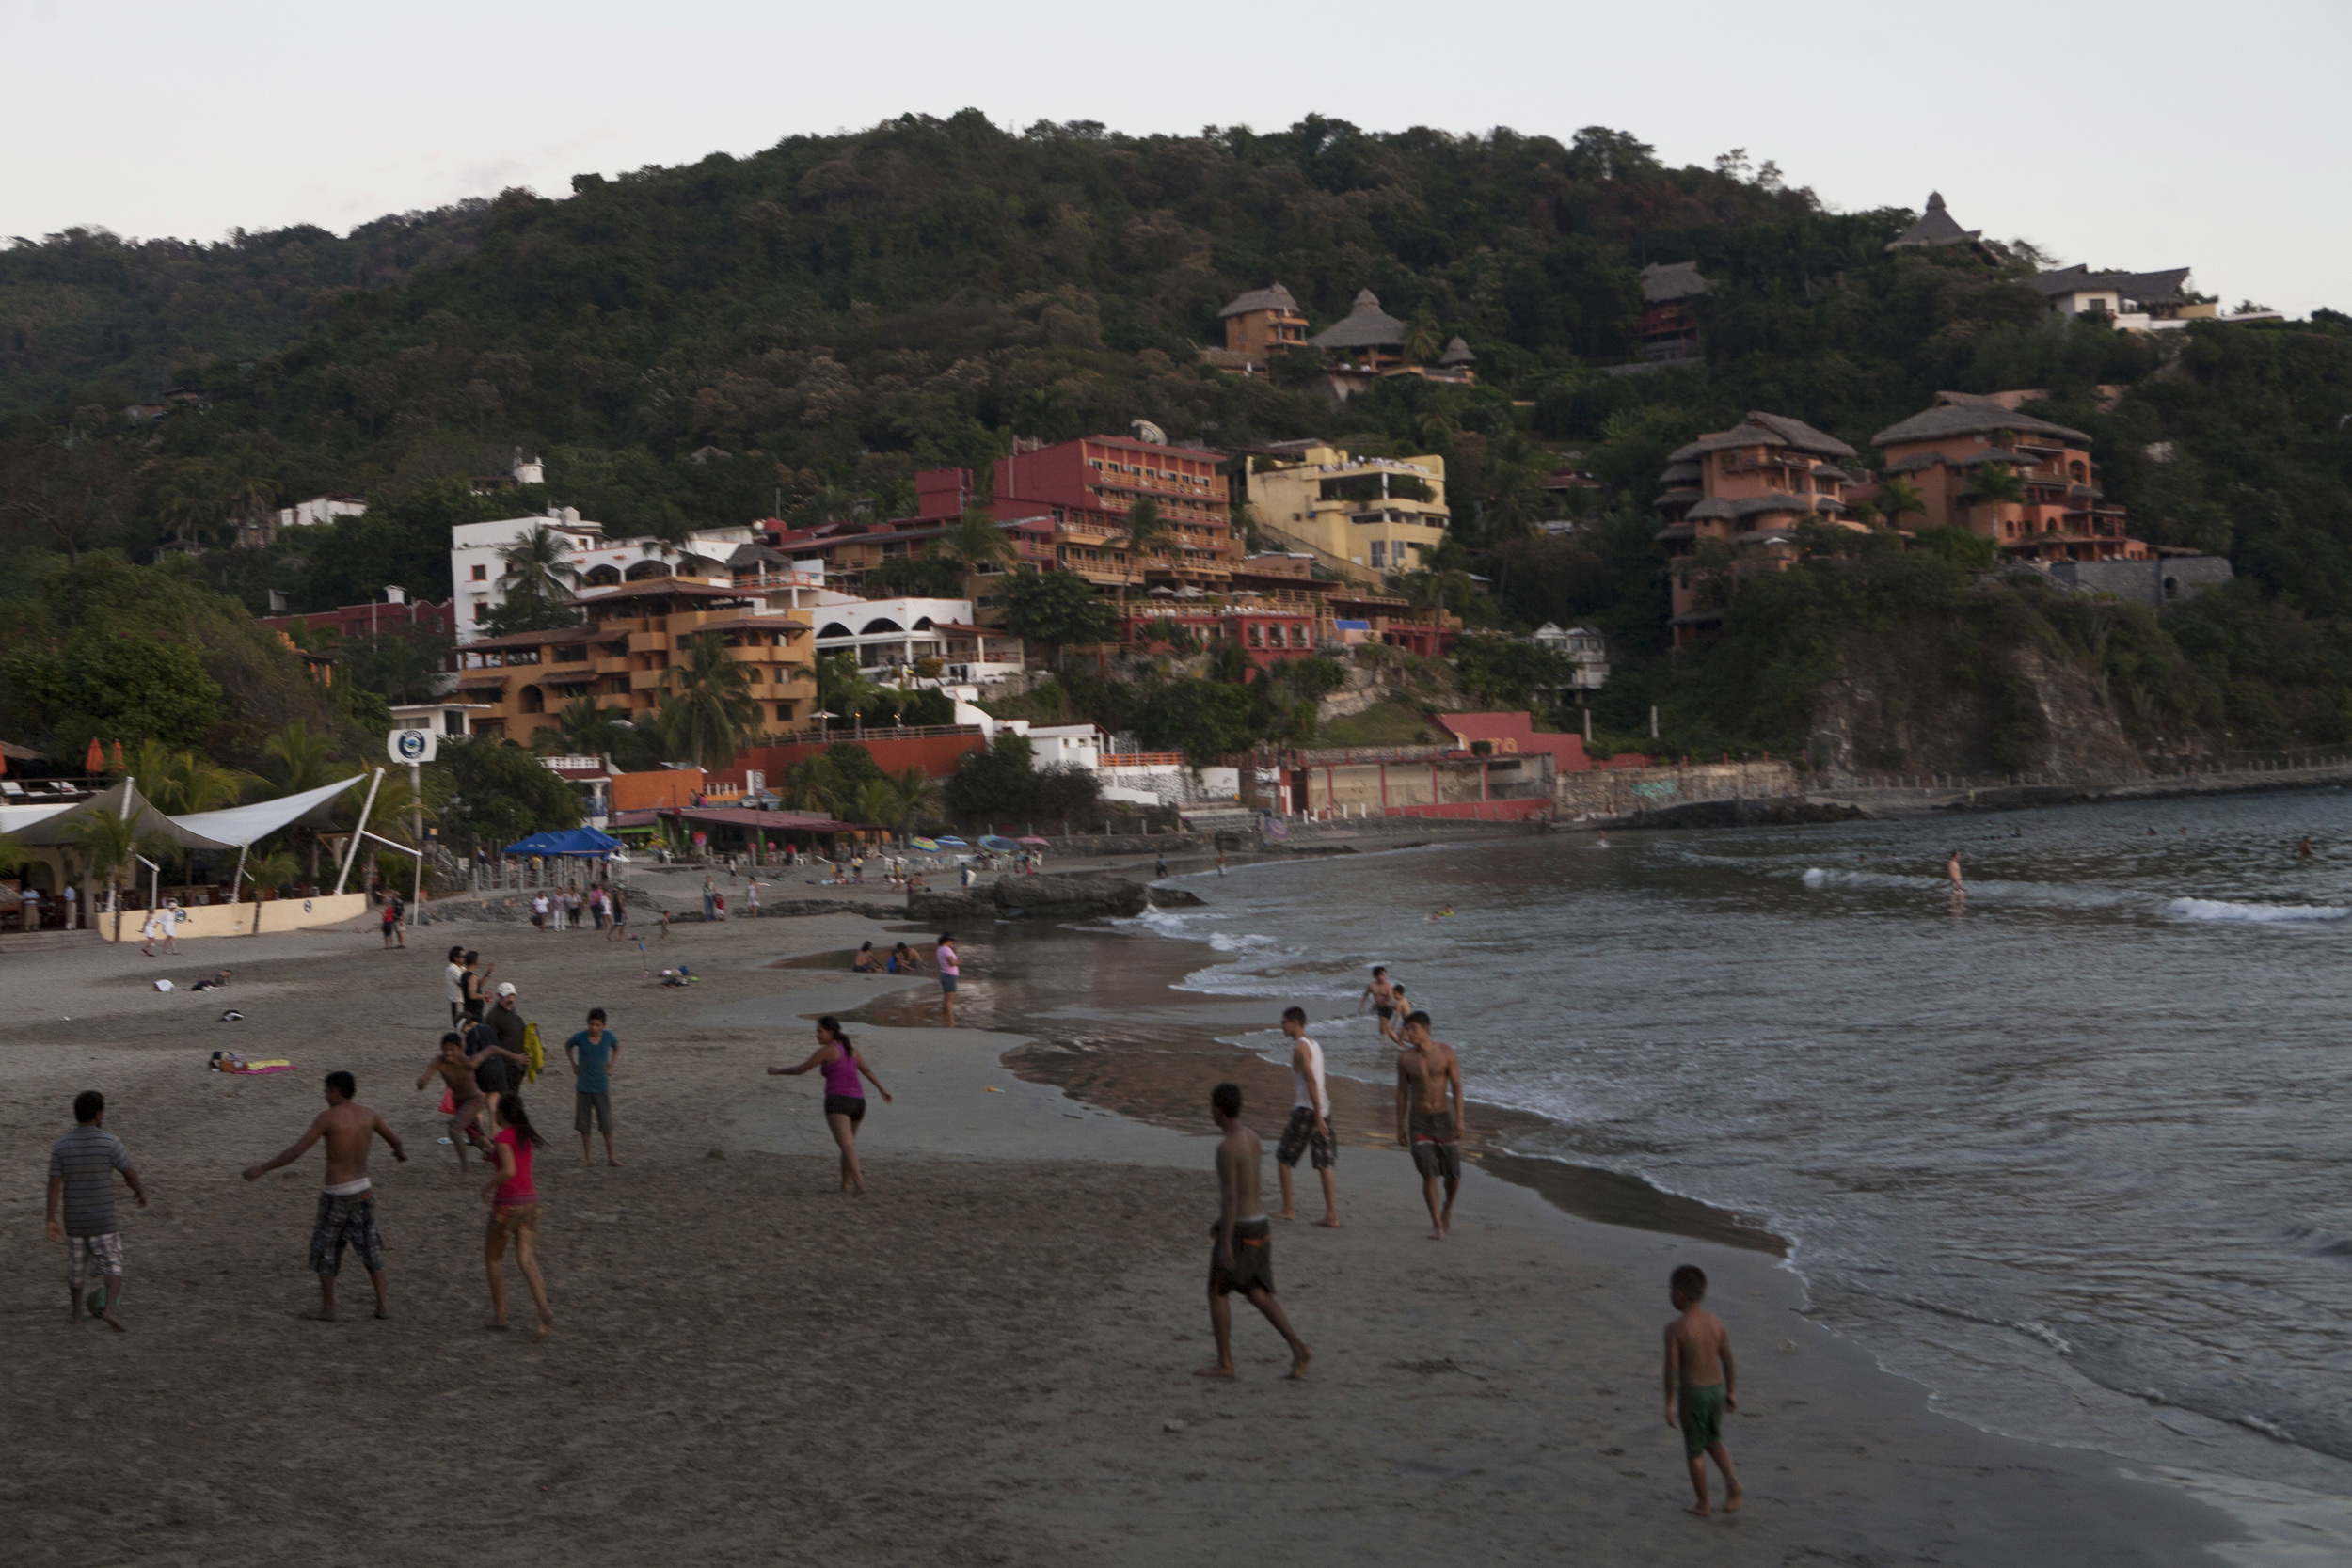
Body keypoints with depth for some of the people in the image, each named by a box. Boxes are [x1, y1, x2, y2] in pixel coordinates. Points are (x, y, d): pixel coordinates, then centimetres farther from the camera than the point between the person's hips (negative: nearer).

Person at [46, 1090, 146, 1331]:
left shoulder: (60, 1146, -5)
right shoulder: (110, 1142, -14)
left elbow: (54, 1185, -9)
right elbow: (131, 1175, -10)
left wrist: (52, 1220, -7)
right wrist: (141, 1193, 10)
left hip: (73, 1221, 3)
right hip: (103, 1221, -3)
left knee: (77, 1264, 22)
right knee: (112, 1266, 3)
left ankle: (76, 1309, 36)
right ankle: (110, 1309, -18)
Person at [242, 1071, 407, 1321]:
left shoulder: (327, 1117, -14)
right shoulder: (368, 1114, 4)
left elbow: (297, 1150, -17)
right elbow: (394, 1138, 19)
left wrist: (263, 1168, -10)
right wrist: (400, 1152, 42)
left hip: (336, 1195, -5)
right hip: (364, 1189, 5)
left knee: (326, 1247, 12)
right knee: (369, 1246, 14)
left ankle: (328, 1307, 17)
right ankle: (382, 1305, 14)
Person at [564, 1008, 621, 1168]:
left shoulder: (608, 1037, -8)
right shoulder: (580, 1037, -12)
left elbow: (616, 1047, 15)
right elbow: (567, 1046, 10)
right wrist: (574, 1065, 4)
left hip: (602, 1087, 0)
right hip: (583, 1087, 0)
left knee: (607, 1124, -1)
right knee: (584, 1124, 6)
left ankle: (610, 1157, 8)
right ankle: (587, 1157, 17)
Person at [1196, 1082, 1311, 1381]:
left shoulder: (1226, 1147, -21)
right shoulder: (1251, 1137, 9)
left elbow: (1230, 1196, -25)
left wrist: (1224, 1242, -23)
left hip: (1238, 1230, -8)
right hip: (1259, 1224, 8)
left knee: (1217, 1292, 8)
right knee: (1257, 1295, 10)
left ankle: (1224, 1362, 14)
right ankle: (1297, 1348, -4)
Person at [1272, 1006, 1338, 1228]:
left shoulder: (1299, 1047, -12)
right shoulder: (1314, 1045, 17)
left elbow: (1311, 1082, -20)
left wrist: (1317, 1117, -23)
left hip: (1307, 1109, -8)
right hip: (1322, 1108, 8)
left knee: (1284, 1157, 6)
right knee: (1324, 1164, 5)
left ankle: (1288, 1209, 9)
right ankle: (1332, 1216, 1)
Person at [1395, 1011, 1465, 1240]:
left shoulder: (1446, 1052, -5)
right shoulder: (1404, 1058, -3)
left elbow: (1456, 1086, -6)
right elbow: (1402, 1093, 4)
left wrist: (1460, 1119, -13)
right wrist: (1400, 1127, 6)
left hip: (1443, 1118, 0)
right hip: (1418, 1121, 0)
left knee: (1453, 1174, 3)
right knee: (1429, 1173, -9)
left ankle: (1448, 1206, 34)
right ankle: (1436, 1224, 1)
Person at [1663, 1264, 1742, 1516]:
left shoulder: (1675, 1328, -17)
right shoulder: (1716, 1322, -2)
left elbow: (1671, 1369, -17)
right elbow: (1728, 1360, 4)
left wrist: (1669, 1404, -10)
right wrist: (1731, 1392, 16)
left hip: (1691, 1392, -5)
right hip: (1716, 1389, 5)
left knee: (1694, 1450, 11)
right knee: (1713, 1441, 24)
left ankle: (1703, 1503, 19)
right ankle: (1731, 1480, 2)